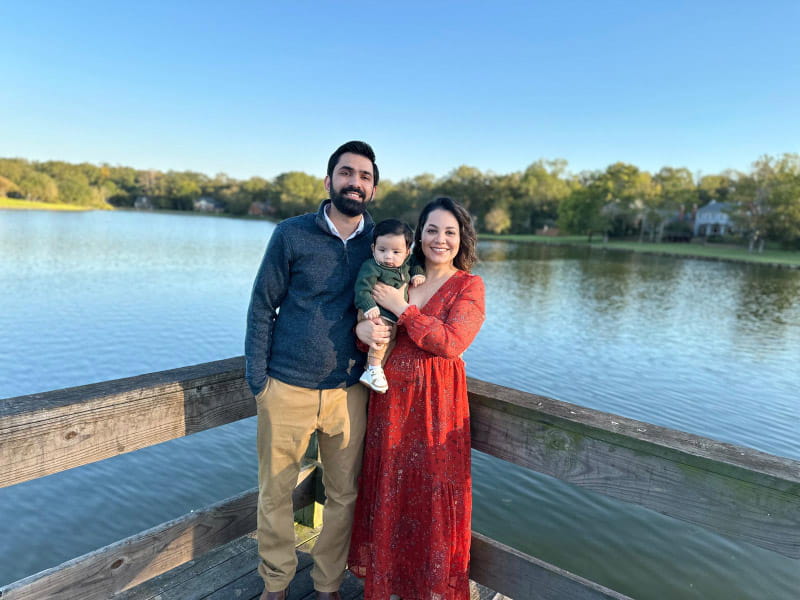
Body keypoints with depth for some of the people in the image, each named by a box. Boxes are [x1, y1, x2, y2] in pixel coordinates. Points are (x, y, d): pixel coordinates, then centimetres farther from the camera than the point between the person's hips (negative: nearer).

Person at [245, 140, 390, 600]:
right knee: (276, 494, 12)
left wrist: (372, 326, -11)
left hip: (348, 393, 2)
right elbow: (262, 308, -1)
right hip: (286, 389, -1)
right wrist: (256, 379, -5)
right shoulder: (292, 234, -3)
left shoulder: (380, 239, 3)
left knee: (345, 495, 13)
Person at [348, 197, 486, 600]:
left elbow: (451, 342, -16)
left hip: (437, 404, -3)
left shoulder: (469, 286, -4)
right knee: (388, 488, 14)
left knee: (433, 494, 7)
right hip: (390, 398, 4)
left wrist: (402, 309, -15)